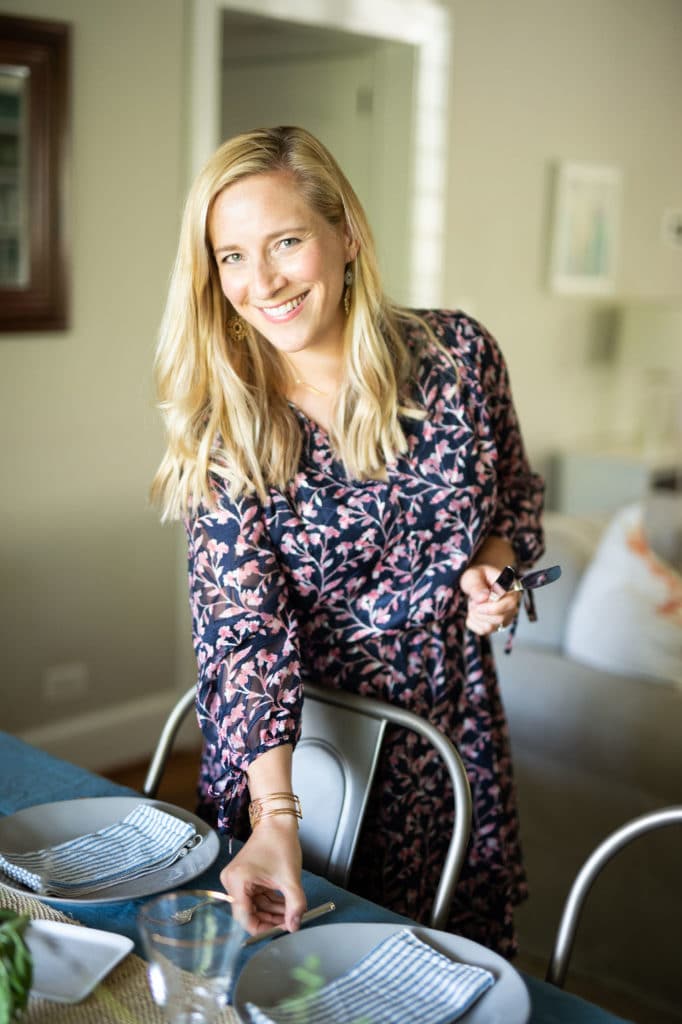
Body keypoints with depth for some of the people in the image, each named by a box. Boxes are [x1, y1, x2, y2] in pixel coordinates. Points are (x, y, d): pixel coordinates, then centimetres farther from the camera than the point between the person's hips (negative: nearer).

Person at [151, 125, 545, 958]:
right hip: (285, 748, -1)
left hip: (449, 729, 2)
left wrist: (493, 564, -14)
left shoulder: (457, 355, -10)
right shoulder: (222, 428, -14)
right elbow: (245, 630, -20)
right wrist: (275, 818, -29)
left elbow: (515, 495, 8)